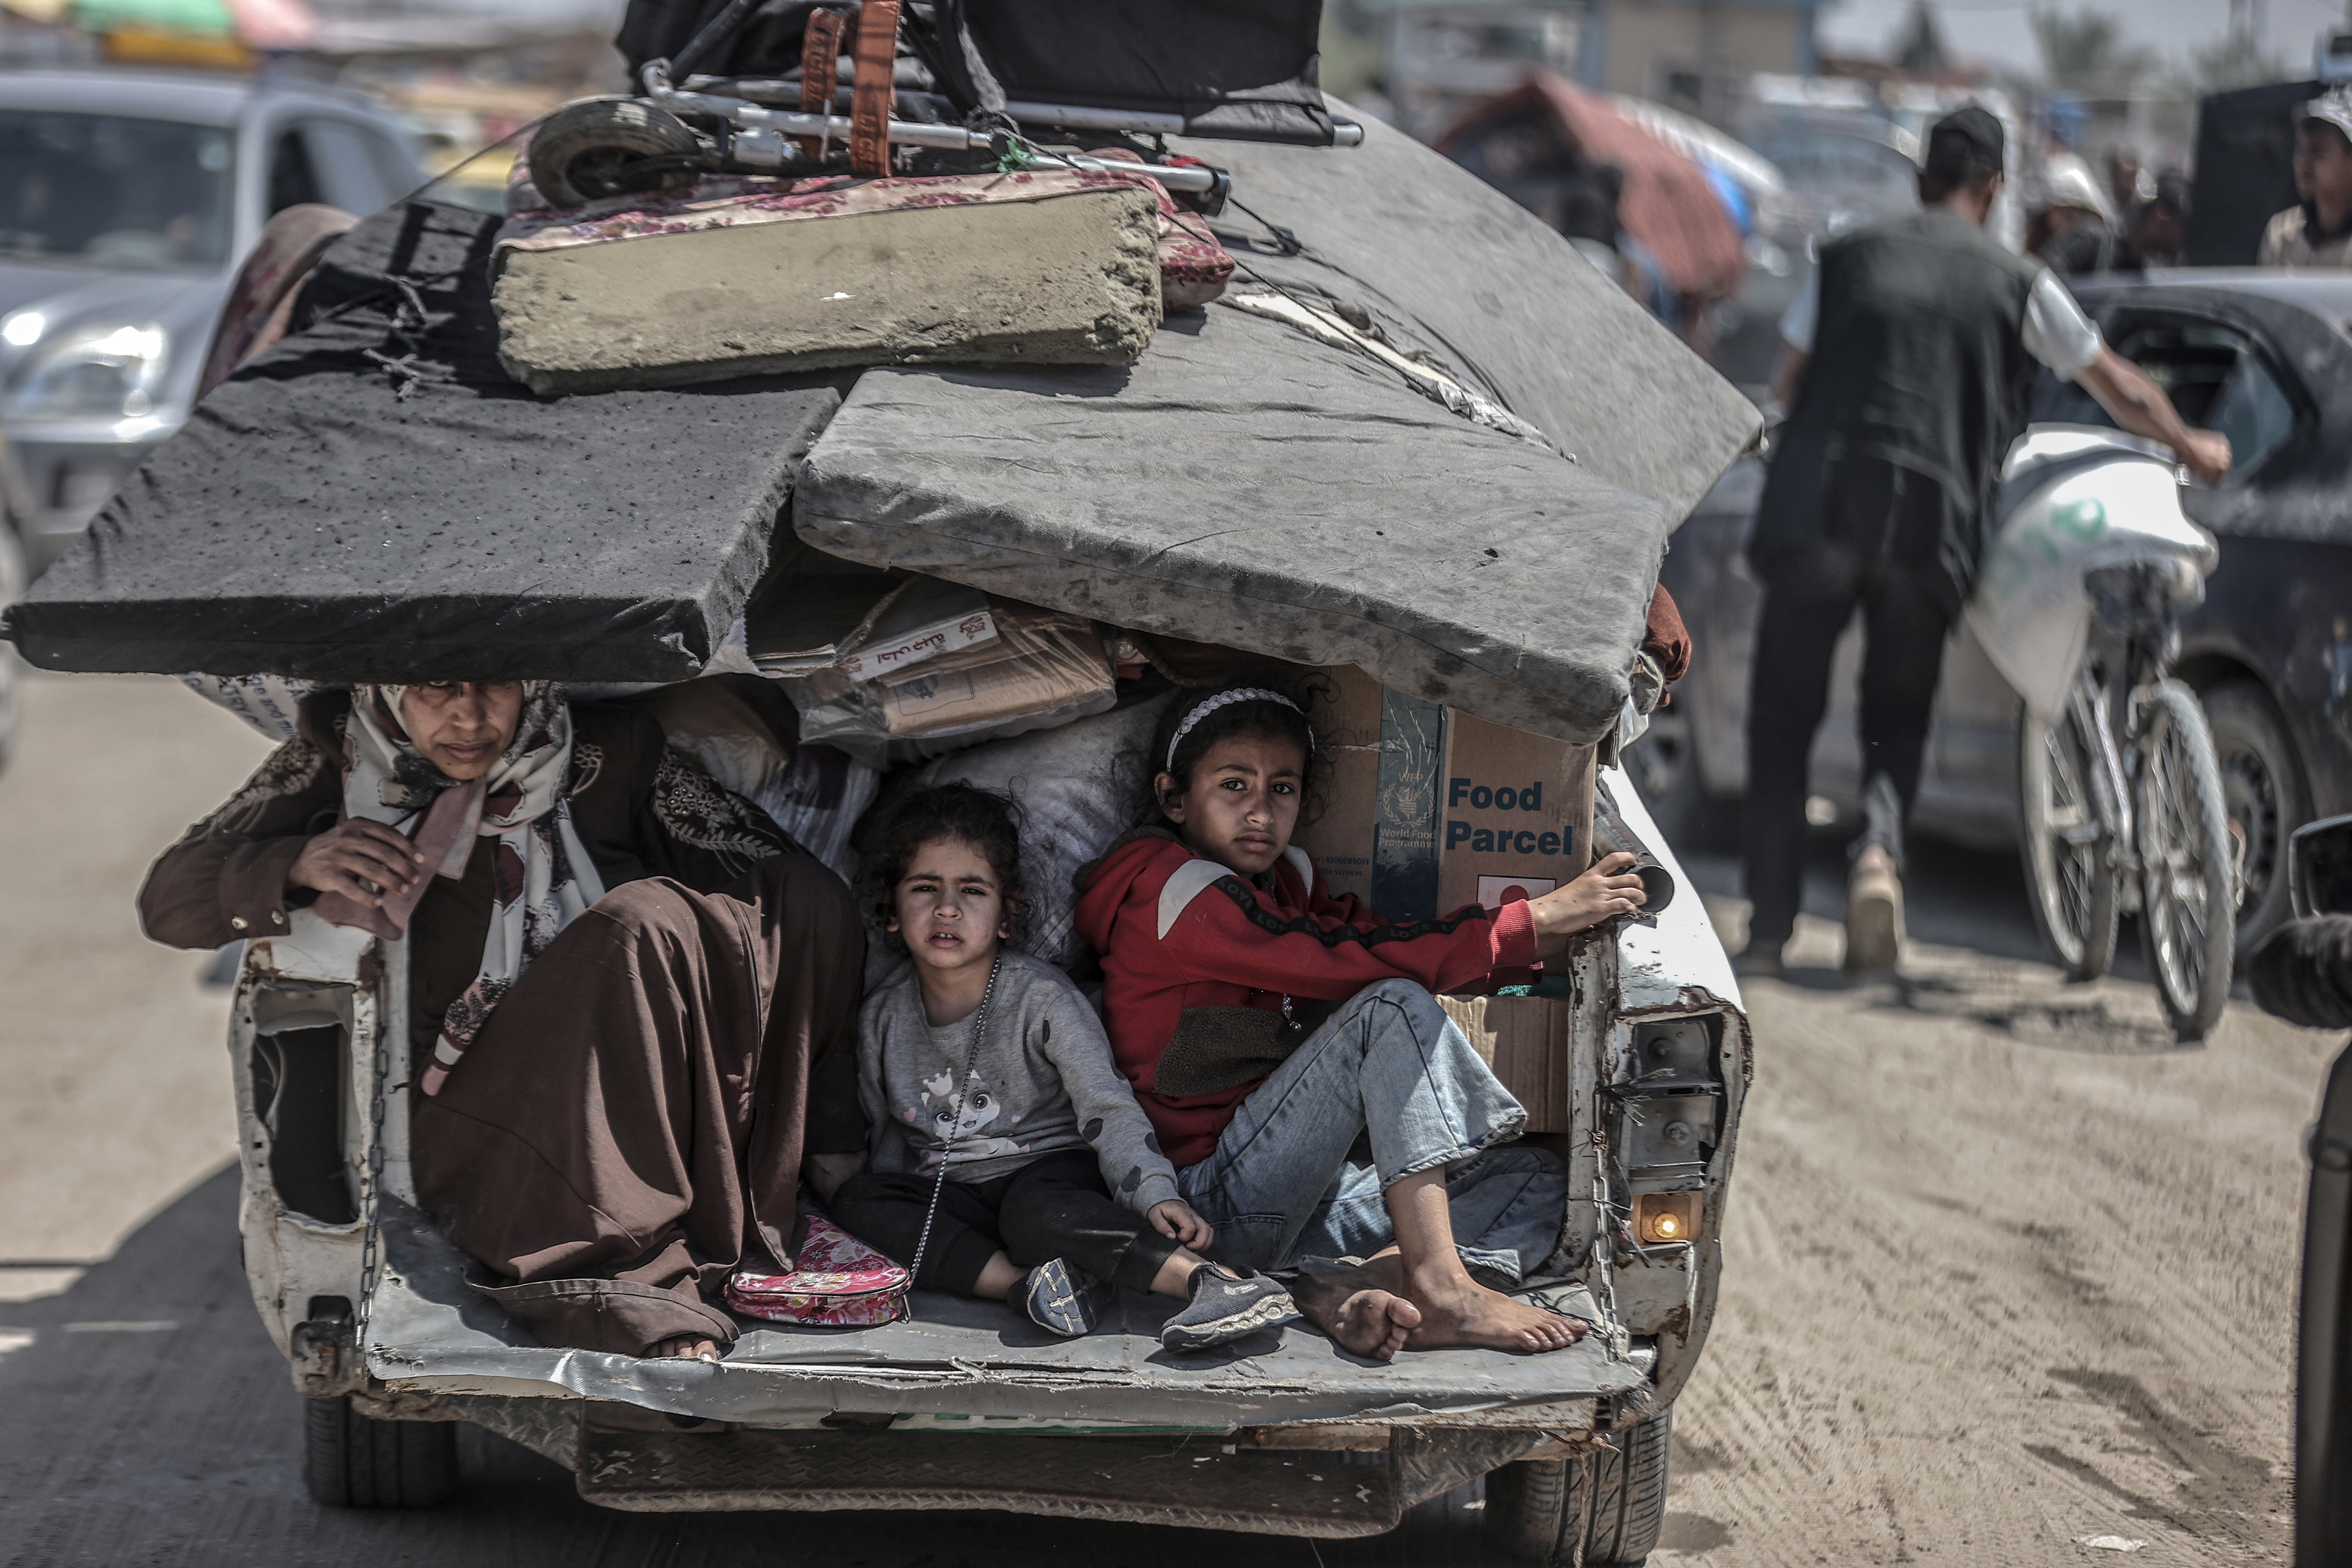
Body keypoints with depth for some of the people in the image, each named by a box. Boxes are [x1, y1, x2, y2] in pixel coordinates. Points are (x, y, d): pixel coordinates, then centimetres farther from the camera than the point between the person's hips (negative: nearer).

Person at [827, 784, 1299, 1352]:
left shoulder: (1042, 999, -9)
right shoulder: (883, 1017, 3)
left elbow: (1106, 1108, -14)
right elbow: (889, 1134, 14)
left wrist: (1156, 1193, -30)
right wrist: (896, 1219, -5)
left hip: (1048, 1171, -5)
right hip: (947, 1196, 5)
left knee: (1033, 1209, -38)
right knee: (857, 1198, -23)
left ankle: (1211, 1280, -48)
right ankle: (1026, 1283, -37)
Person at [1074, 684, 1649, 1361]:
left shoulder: (1286, 879, 17)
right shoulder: (1173, 888, -12)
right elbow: (1353, 962, -21)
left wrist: (1561, 928, -10)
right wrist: (1540, 918, -19)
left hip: (1294, 1199, 9)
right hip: (1216, 1198, -9)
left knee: (1539, 1181, -1)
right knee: (1393, 1008, -23)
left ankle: (1355, 1293, -27)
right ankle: (1438, 1287, -35)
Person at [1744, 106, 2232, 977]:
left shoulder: (1848, 259, 10)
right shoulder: (2017, 284, 9)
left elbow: (1789, 386, 15)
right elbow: (2122, 394, 16)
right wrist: (2191, 448, 34)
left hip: (1815, 511, 0)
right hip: (1929, 526, 0)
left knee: (1783, 718, 9)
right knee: (1898, 714, 16)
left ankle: (1770, 927, 5)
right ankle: (1881, 847, -14)